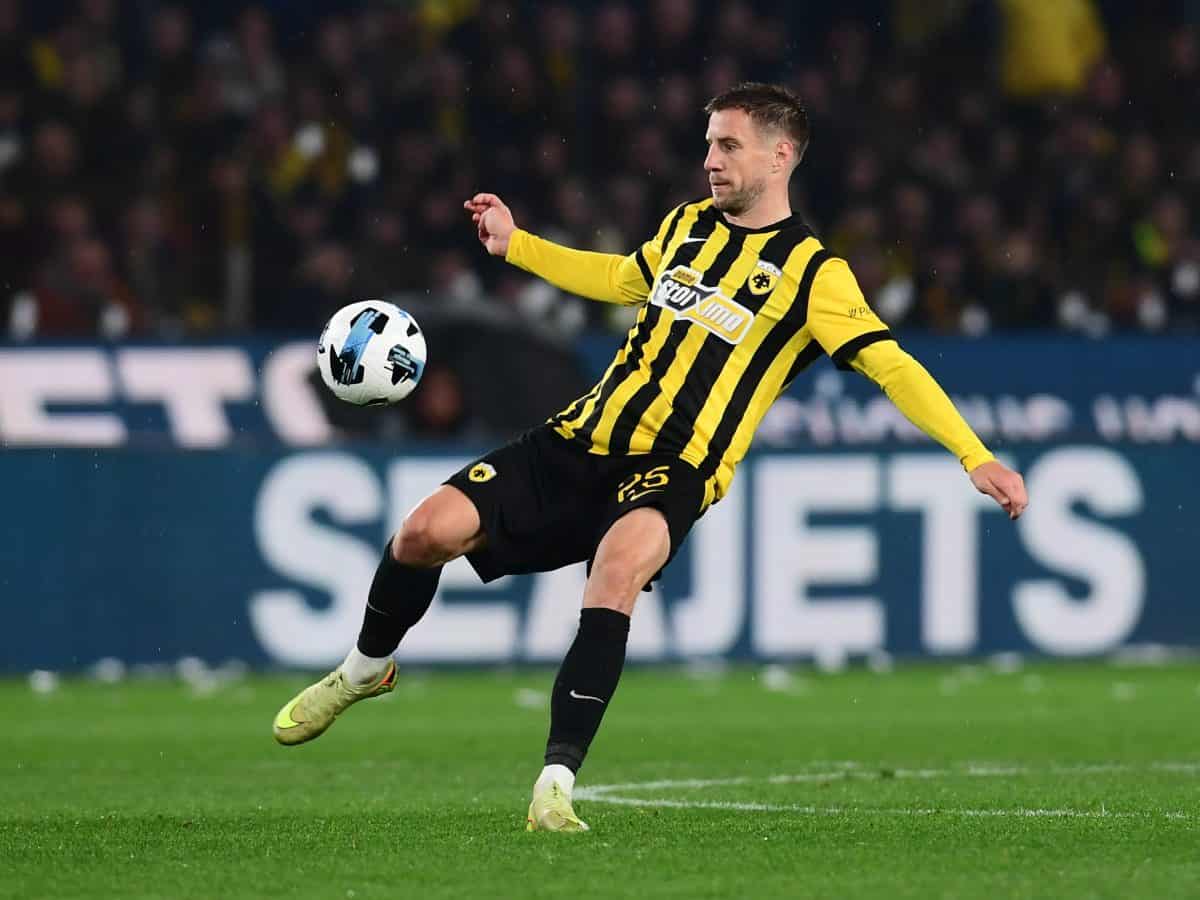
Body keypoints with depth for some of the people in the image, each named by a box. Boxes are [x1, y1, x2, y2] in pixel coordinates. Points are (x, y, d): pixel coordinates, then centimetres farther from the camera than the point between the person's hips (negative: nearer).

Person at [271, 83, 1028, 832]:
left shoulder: (812, 272, -6)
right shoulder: (689, 226, 13)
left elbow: (892, 366, -12)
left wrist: (976, 458, -21)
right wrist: (514, 245, 33)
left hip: (672, 474, -5)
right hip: (583, 439, 5)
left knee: (620, 565, -38)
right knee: (427, 531, -11)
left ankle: (557, 786, -36)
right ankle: (364, 671, 21)